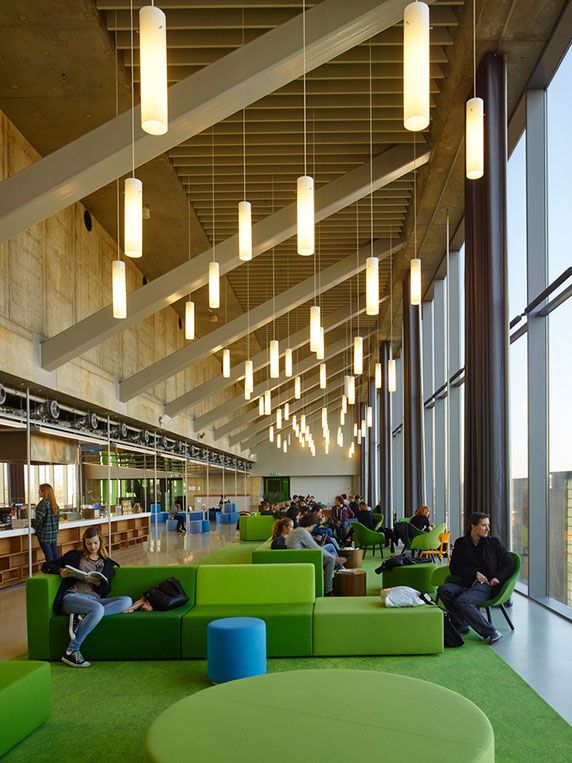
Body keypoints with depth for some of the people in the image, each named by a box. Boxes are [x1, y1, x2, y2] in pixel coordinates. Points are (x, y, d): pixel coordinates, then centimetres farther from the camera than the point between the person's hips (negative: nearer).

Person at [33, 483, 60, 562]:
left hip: (45, 534, -7)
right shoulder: (55, 504, 8)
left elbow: (38, 519, -19)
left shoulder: (43, 504, -15)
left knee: (49, 556, -2)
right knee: (55, 554, 13)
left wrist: (33, 525, -1)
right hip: (54, 533, 7)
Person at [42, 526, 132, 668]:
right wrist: (60, 571, -3)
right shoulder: (74, 556, 20)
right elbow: (47, 566, 18)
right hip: (72, 597, -3)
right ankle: (71, 651, -32)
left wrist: (98, 583, -7)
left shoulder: (108, 564, 24)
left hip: (95, 599, 4)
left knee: (127, 601, -25)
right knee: (98, 608, -38)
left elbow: (106, 591, 16)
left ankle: (82, 617, -32)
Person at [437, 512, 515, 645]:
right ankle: (461, 625, -17)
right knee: (443, 589, -25)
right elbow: (454, 568, 9)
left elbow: (509, 563, 10)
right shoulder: (460, 543, 12)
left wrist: (498, 578, -7)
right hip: (467, 584, 4)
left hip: (486, 585, -4)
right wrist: (475, 573, -5)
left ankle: (491, 632, -26)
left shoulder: (494, 542, 10)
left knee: (462, 601, -32)